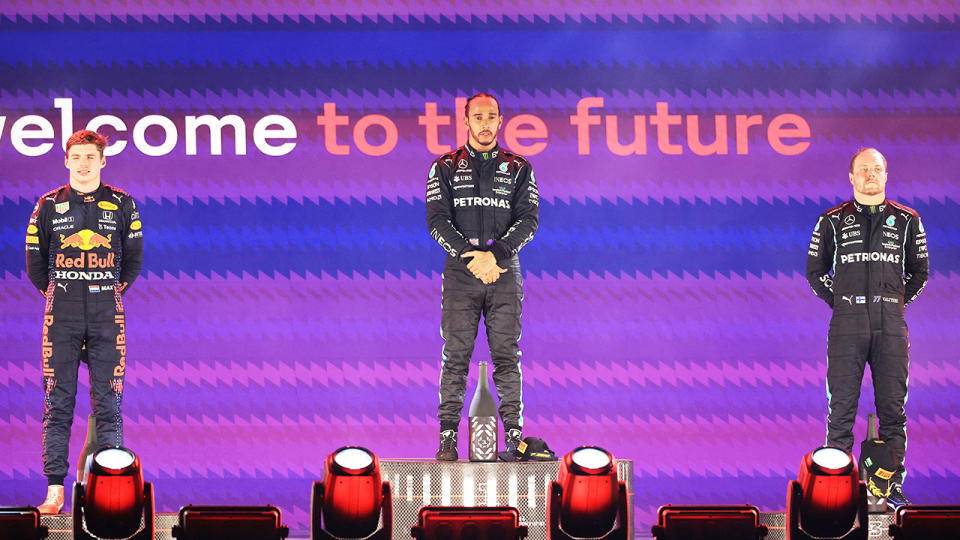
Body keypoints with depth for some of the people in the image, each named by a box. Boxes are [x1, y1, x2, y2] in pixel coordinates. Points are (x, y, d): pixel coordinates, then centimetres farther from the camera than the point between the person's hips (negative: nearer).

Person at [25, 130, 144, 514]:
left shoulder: (122, 205, 7)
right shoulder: (49, 206, 7)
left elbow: (133, 259, 16)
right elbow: (35, 262, 13)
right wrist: (57, 294, 12)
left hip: (107, 316, 0)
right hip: (61, 316, 0)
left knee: (108, 403, -1)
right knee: (58, 403, -2)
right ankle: (55, 488, -1)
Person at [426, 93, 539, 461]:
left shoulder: (519, 169, 11)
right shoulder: (445, 168, 9)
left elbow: (528, 220, 1)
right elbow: (437, 220, 0)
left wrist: (495, 254, -13)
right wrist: (471, 256, -13)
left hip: (505, 273, 1)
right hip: (460, 273, 0)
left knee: (507, 356, -1)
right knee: (455, 357, -3)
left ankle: (514, 437, 0)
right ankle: (447, 440, -3)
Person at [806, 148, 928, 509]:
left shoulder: (906, 220, 11)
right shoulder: (832, 221, 8)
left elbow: (919, 271, 18)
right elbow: (815, 271, 14)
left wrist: (899, 301, 9)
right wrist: (839, 302, 7)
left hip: (891, 326, 1)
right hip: (847, 324, -1)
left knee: (892, 407, 2)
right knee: (841, 407, -2)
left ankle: (893, 486, 7)